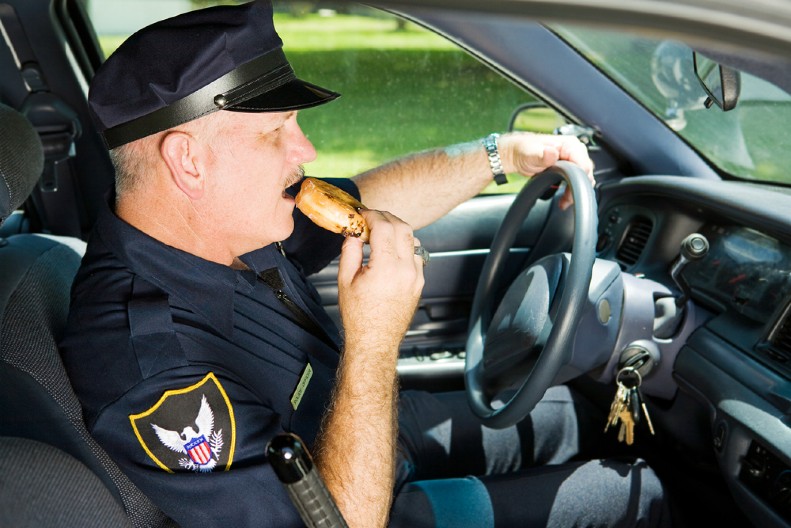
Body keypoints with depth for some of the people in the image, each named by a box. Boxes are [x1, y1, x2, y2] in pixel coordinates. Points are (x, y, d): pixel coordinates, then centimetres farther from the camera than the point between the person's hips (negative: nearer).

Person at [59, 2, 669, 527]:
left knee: (572, 411, 20)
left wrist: (506, 152, -4)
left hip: (382, 440, 8)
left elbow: (371, 198, 1)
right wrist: (375, 340, -40)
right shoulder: (153, 382, -39)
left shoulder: (223, 220, -13)